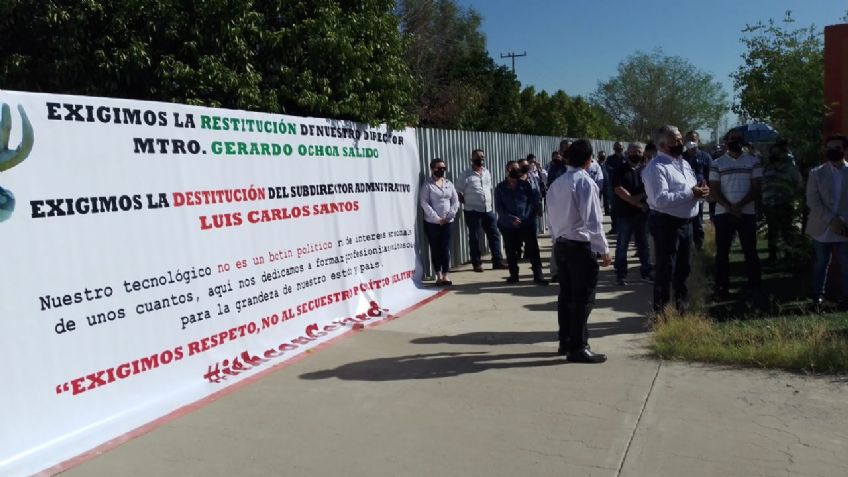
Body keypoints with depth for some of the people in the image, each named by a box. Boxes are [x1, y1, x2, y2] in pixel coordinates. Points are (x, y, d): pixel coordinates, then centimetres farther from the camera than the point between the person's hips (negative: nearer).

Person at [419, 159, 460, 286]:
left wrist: (448, 217, -6)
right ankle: (438, 276, 10)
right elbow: (424, 203, -10)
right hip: (432, 222, -3)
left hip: (447, 222, 3)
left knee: (445, 249, 2)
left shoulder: (449, 183, 10)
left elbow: (455, 201, 8)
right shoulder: (427, 184, -3)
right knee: (435, 249, 3)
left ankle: (445, 275, 8)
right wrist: (437, 218, -14)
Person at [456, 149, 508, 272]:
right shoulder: (466, 175, -6)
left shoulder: (487, 172, 11)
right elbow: (458, 192, -5)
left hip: (488, 210, 5)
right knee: (474, 238, 3)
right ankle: (477, 264, 12)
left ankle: (497, 261, 13)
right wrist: (467, 203, -8)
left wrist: (492, 205, 13)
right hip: (473, 211, -5)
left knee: (494, 235, 6)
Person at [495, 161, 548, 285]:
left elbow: (535, 200, 2)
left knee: (533, 249, -1)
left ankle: (538, 275, 6)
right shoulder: (500, 188, 2)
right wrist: (511, 218, -15)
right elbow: (498, 207, -4)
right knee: (511, 251, 8)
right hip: (508, 226, 0)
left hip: (527, 224, 0)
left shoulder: (526, 185, 4)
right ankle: (514, 275, 22)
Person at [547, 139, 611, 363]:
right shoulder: (586, 182, -14)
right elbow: (592, 220, -17)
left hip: (561, 244, 8)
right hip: (581, 245, -8)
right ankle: (578, 348, 3)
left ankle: (565, 342, 24)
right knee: (583, 297, -1)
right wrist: (603, 248, -10)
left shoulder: (556, 184, 9)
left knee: (566, 294, 14)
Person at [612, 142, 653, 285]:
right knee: (622, 246, 3)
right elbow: (619, 190, -14)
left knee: (643, 244, 12)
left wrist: (633, 197, -14)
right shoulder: (620, 170, -3)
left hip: (641, 214, 4)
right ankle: (621, 275, 9)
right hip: (624, 215, -4)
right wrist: (638, 203, -14)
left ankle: (647, 272, 21)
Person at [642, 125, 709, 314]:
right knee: (665, 269, 1)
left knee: (683, 267, 20)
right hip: (666, 223, -9)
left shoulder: (683, 163, 13)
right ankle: (662, 310, 13)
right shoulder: (656, 167, -17)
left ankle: (682, 305, 36)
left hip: (685, 221, 9)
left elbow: (692, 190, 19)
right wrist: (690, 194, -24)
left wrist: (700, 191, -5)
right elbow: (660, 199, -28)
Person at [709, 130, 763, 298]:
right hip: (723, 213, 0)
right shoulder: (717, 164, 3)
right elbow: (714, 190, -1)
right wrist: (730, 207, -15)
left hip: (747, 212, 0)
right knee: (722, 252, 3)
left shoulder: (753, 162, 6)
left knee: (750, 251, 6)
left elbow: (756, 188, -1)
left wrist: (740, 205, -15)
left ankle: (754, 287, 16)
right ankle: (722, 287, 10)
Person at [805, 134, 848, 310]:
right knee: (820, 263, 11)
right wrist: (832, 220, -15)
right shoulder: (817, 173, 3)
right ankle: (818, 295, 21)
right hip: (822, 228, 0)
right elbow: (812, 201, -6)